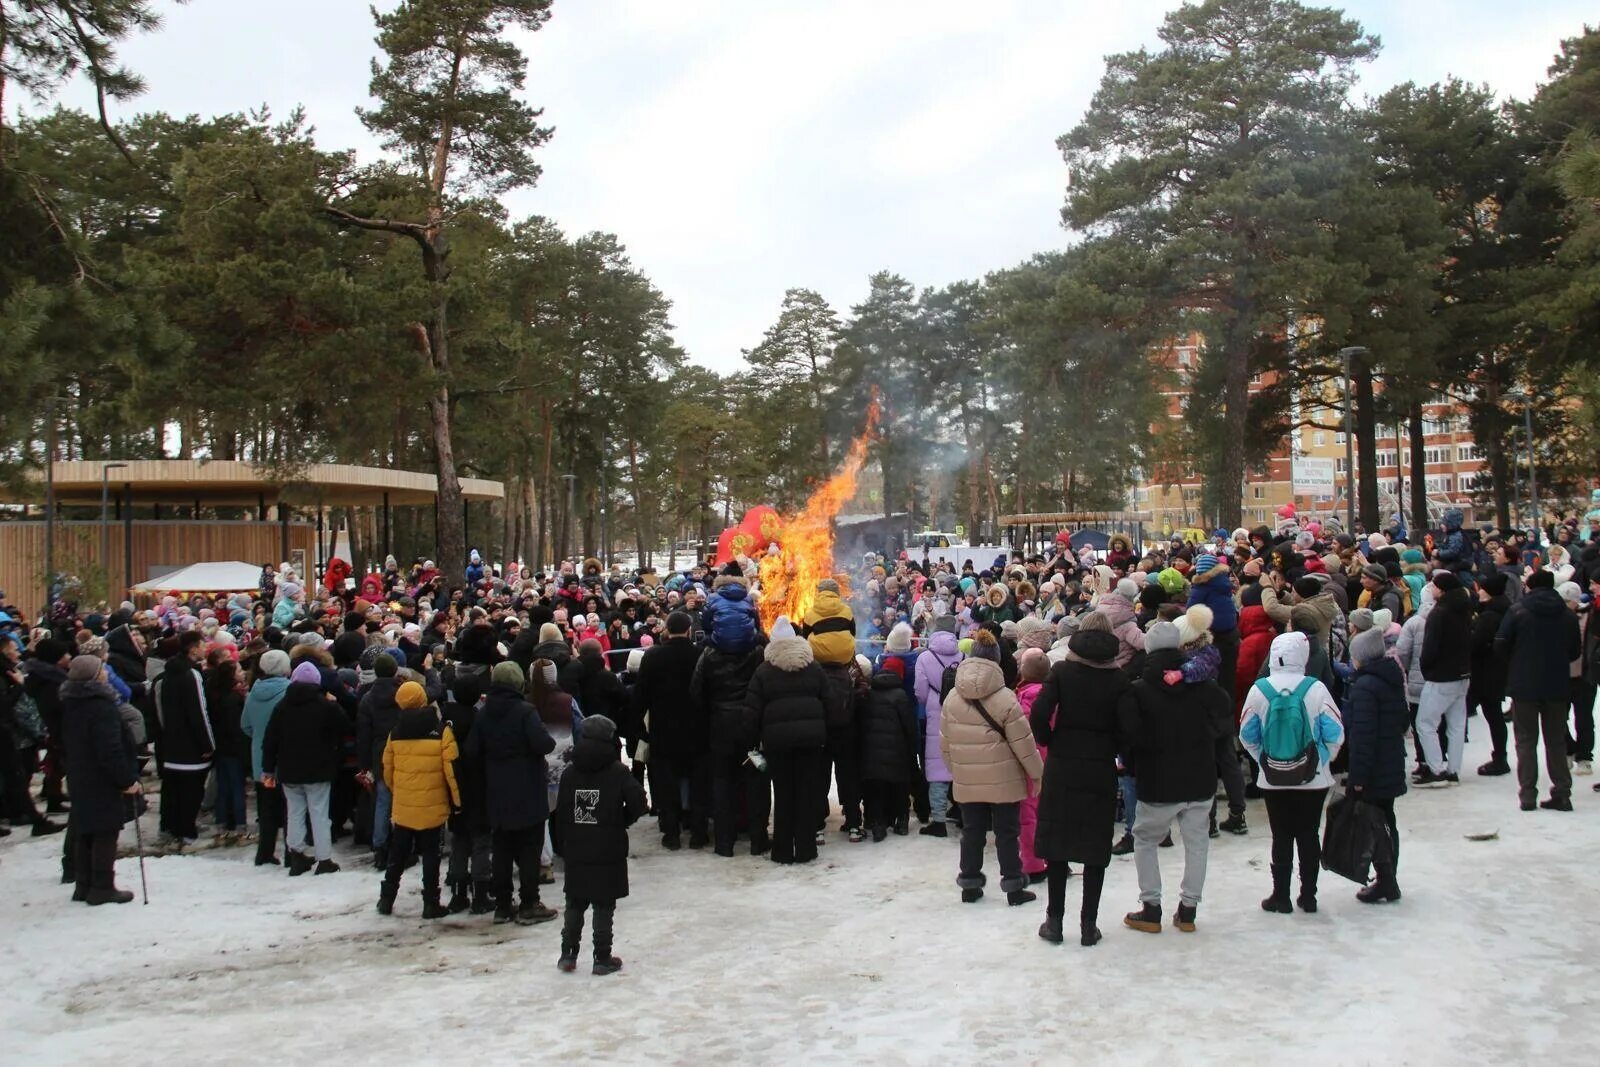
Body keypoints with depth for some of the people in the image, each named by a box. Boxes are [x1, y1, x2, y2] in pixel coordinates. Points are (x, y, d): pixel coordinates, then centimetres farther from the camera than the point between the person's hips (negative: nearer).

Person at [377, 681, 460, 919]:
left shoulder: (395, 732, -1)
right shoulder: (441, 731, -11)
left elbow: (387, 768, 8)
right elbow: (451, 768, -13)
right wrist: (457, 799, -3)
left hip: (403, 806, 3)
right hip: (432, 807, -3)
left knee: (397, 854, 17)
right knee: (430, 855, 6)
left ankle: (386, 899, 23)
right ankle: (431, 904, 8)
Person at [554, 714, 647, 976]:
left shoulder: (569, 774, 2)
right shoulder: (617, 772, -8)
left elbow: (560, 814, 4)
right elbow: (638, 800, -16)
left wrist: (566, 842, 13)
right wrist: (623, 820, 3)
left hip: (576, 853, 3)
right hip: (608, 853, -3)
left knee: (575, 905, 14)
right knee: (604, 907, 3)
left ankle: (568, 954, 16)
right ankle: (602, 959, 6)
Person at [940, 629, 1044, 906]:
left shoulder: (952, 698, 0)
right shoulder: (1005, 698, -14)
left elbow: (945, 743, 7)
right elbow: (1023, 743, -10)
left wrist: (956, 769, 20)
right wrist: (1037, 773, 1)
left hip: (967, 781, 4)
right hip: (1003, 780, -3)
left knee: (972, 831, 13)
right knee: (1007, 832, 6)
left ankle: (969, 885, 19)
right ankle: (1013, 887, 12)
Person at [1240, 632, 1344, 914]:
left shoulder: (1259, 690, -9)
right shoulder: (1315, 689, -13)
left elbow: (1247, 735, -1)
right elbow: (1335, 733, -8)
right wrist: (1325, 759, 10)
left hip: (1273, 780, 1)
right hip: (1313, 779, -1)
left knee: (1281, 837, 10)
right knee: (1309, 835, 12)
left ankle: (1281, 897, 14)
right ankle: (1308, 896, 18)